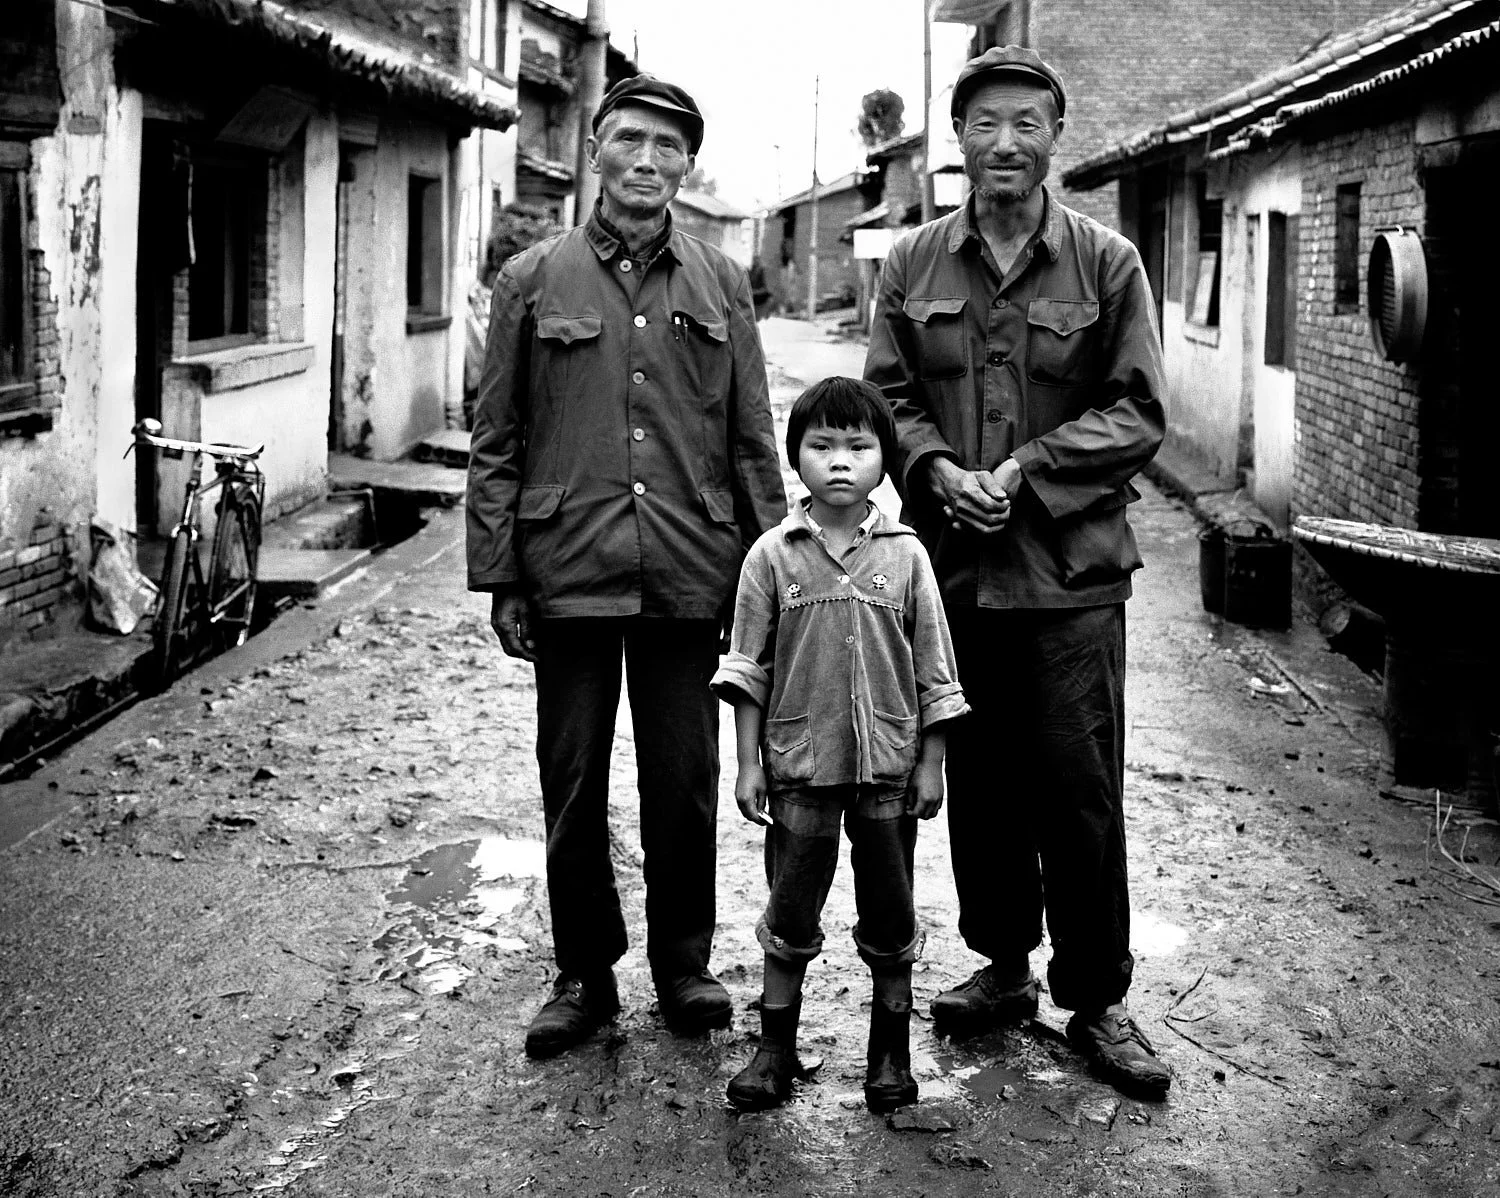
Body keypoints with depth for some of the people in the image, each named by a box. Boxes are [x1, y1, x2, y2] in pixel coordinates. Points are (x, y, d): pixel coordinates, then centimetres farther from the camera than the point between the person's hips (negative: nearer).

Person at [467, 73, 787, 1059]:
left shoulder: (721, 284, 8)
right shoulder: (533, 280, 4)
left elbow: (753, 440, 9)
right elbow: (496, 443, 4)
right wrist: (499, 580, -1)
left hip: (689, 577, 1)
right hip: (570, 574, -1)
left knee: (686, 786, 9)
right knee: (573, 789, 8)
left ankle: (684, 965, 25)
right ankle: (584, 975, 22)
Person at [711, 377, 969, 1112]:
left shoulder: (904, 554, -2)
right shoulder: (772, 556, -3)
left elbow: (934, 671, 3)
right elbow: (748, 670, 0)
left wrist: (931, 764, 1)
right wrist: (748, 764, -3)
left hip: (889, 765, 1)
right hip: (799, 765, 0)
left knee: (890, 915, 11)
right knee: (789, 913, 9)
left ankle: (891, 1050, 27)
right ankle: (776, 1049, 23)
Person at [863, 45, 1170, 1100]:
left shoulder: (1107, 263, -1)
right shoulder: (914, 263, 7)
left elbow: (1139, 412, -3)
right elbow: (887, 396, 8)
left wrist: (1027, 471, -15)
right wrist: (936, 470, -12)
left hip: (1071, 570, -3)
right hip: (953, 565, 3)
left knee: (1079, 790, 1)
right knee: (977, 780, 13)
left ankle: (1098, 999, 15)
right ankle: (1003, 966, 29)